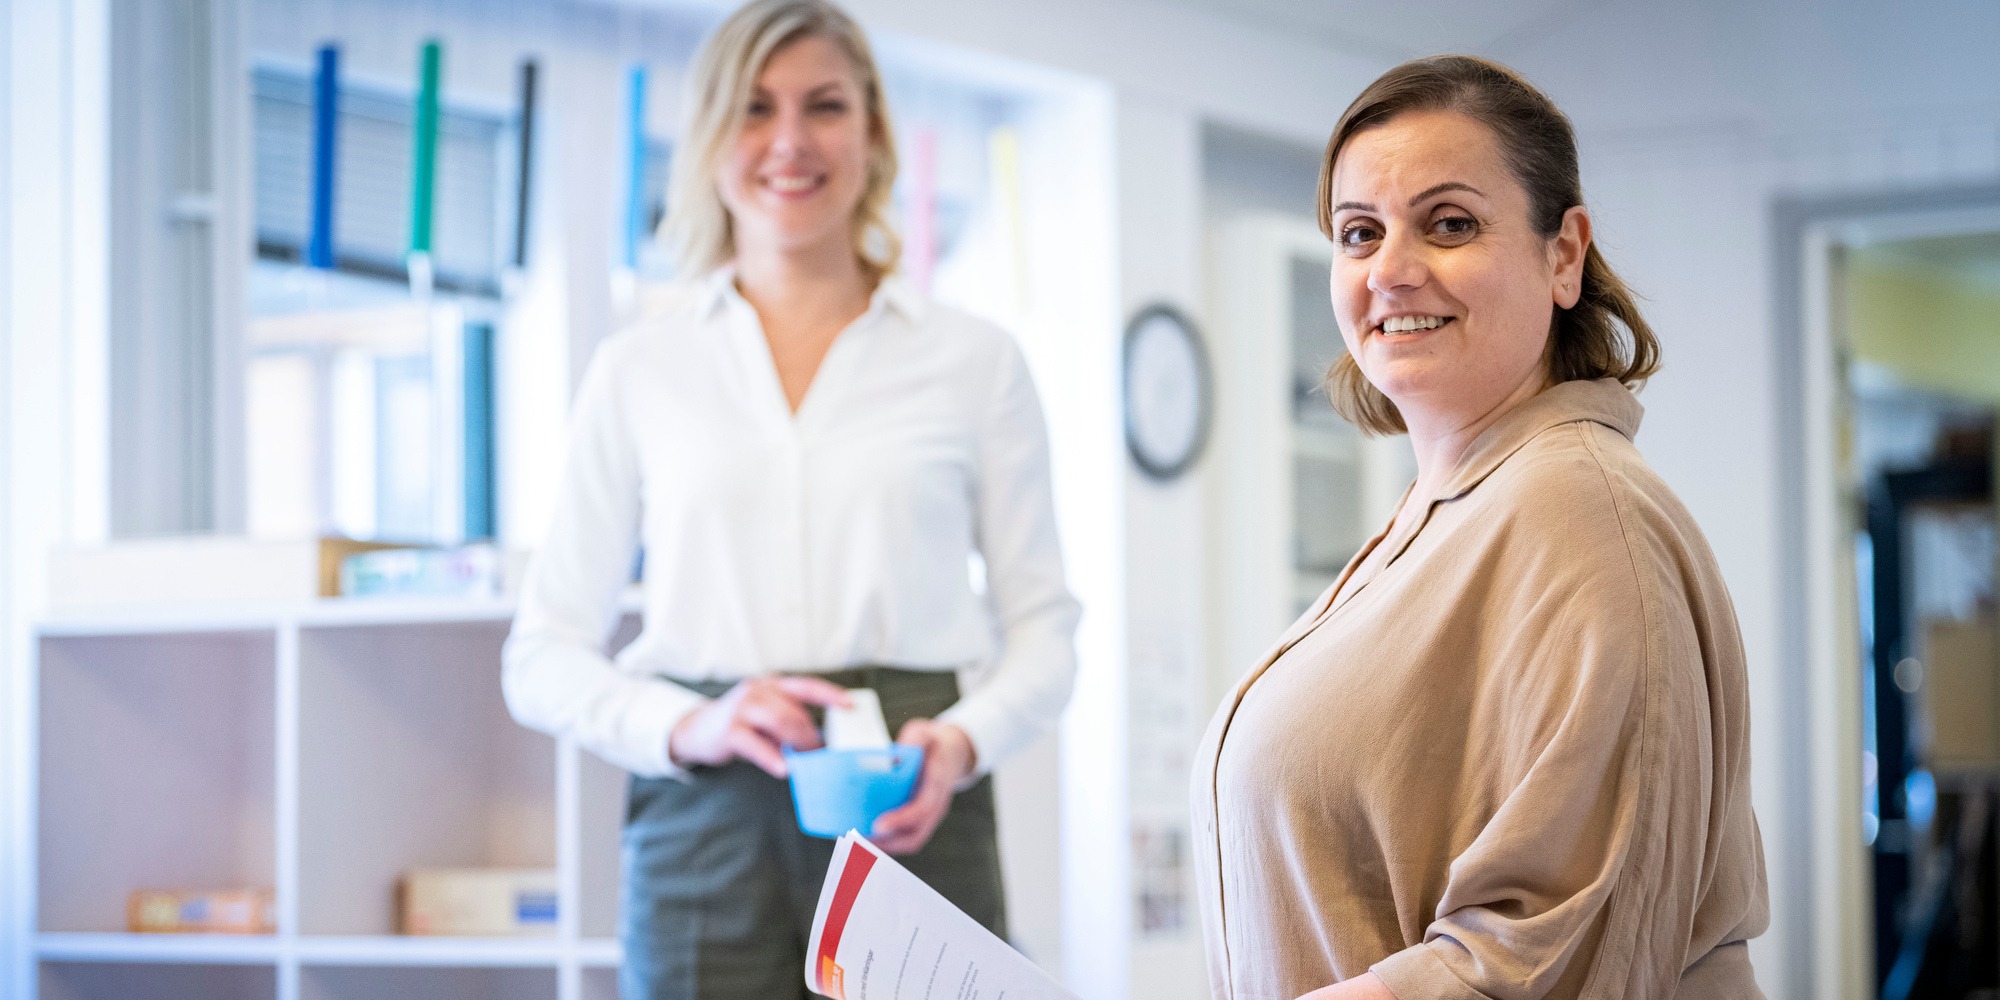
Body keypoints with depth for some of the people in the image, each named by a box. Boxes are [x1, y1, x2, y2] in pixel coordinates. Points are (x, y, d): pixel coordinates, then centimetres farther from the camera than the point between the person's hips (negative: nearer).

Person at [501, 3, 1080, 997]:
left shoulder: (974, 360, 8)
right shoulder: (638, 368, 9)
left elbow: (1041, 625, 10)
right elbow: (543, 660, 8)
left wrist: (964, 741, -11)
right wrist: (689, 728, -11)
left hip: (912, 828, 0)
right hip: (704, 831, 0)